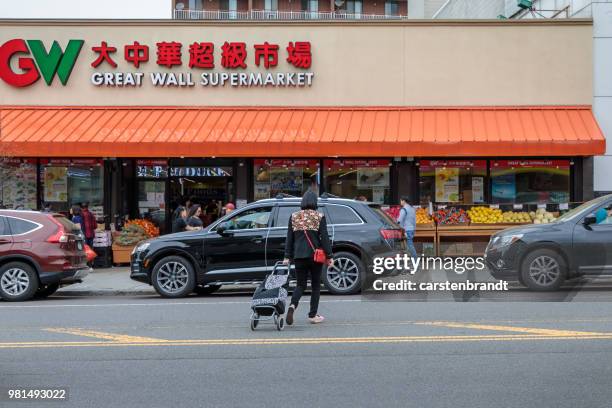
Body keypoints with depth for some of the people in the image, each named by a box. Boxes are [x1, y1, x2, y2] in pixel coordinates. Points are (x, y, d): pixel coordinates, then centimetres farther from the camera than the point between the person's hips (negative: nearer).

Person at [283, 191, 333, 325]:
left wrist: (287, 256, 10)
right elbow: (324, 237, -6)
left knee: (301, 285, 11)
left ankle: (292, 305, -17)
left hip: (299, 256, 2)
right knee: (316, 285, 11)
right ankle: (313, 315, 11)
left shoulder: (294, 217, 4)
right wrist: (329, 256, -2)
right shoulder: (319, 217, -4)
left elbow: (289, 238, 6)